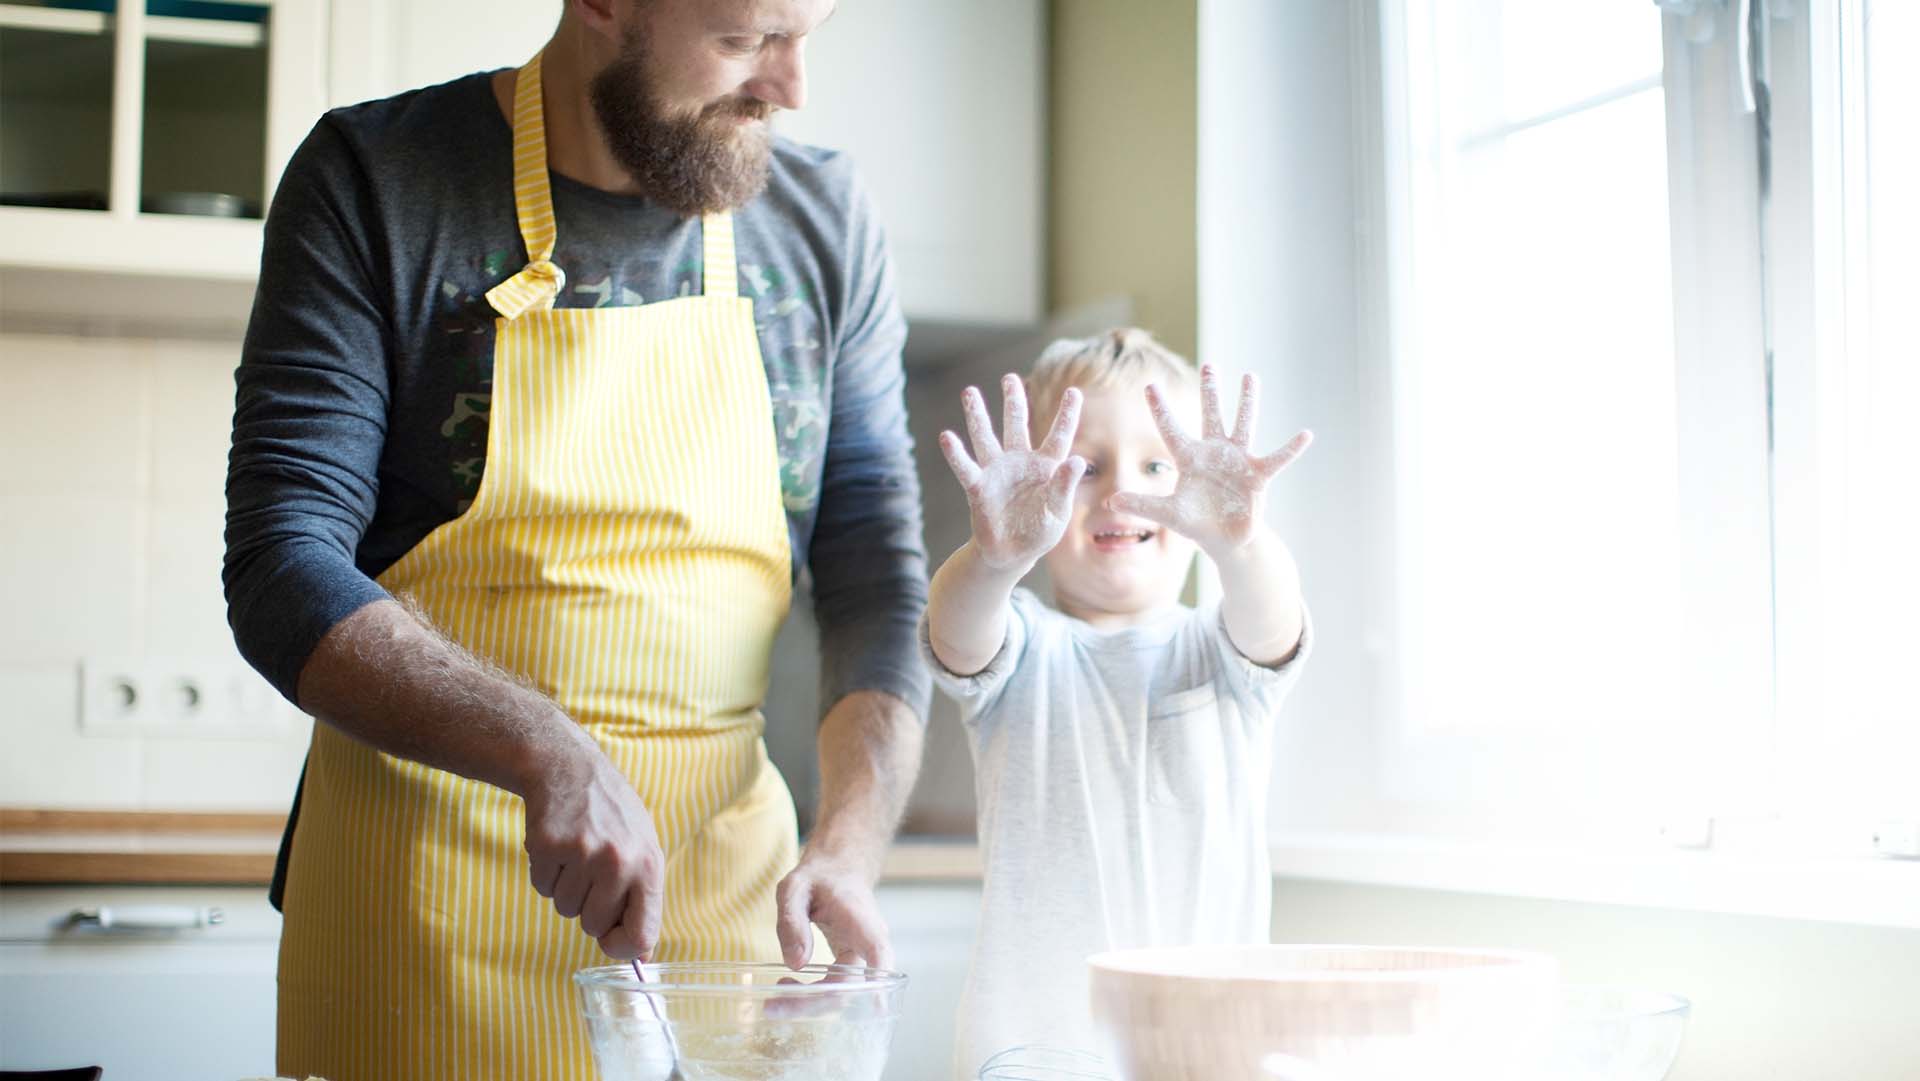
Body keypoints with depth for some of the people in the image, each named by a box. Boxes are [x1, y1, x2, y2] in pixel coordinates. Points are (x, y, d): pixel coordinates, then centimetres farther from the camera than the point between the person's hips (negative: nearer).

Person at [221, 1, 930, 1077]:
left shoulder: (826, 221, 3)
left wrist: (846, 847, -13)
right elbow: (283, 576, -13)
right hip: (422, 887, -2)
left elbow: (879, 590, 4)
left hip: (725, 882, 3)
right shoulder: (373, 181, -6)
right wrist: (547, 750, -27)